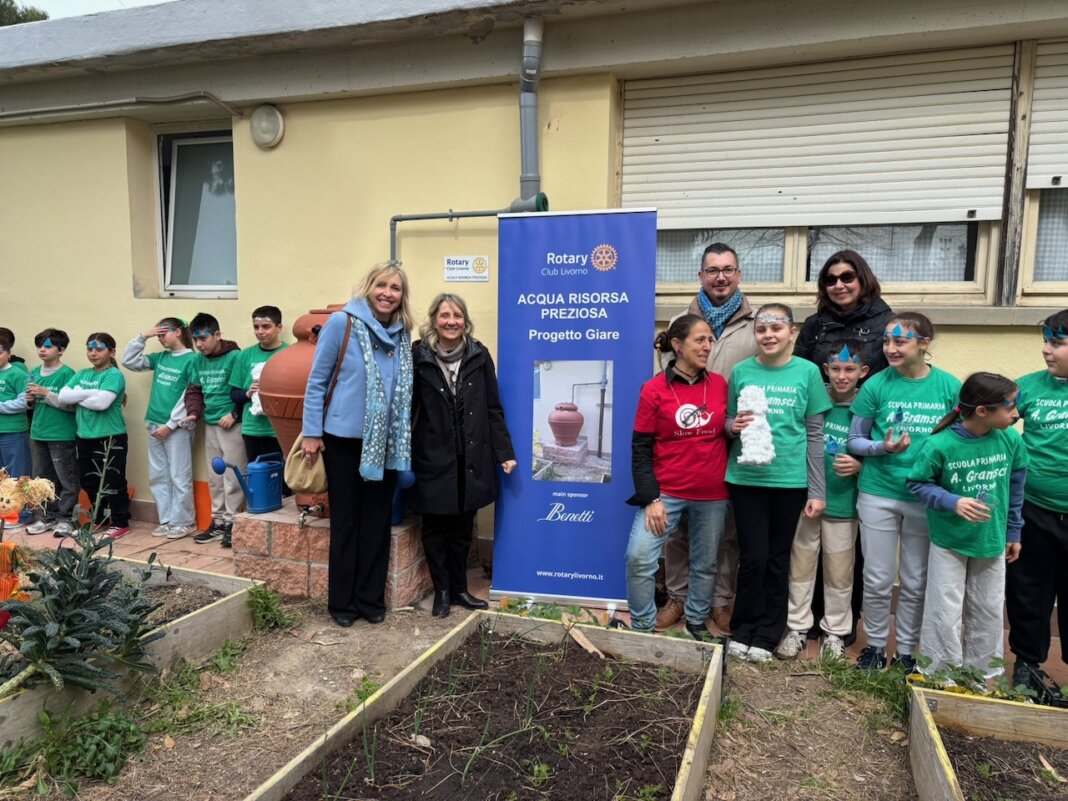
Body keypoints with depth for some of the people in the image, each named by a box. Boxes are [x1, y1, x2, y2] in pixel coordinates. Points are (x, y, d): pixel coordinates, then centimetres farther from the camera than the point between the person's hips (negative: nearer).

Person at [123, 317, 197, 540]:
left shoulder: (191, 360, -8)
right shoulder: (160, 357, 13)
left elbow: (189, 398, -13)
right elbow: (128, 361, 17)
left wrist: (170, 424, -14)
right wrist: (142, 336, 6)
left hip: (177, 427, -8)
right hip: (155, 425, 8)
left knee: (179, 477, -2)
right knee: (158, 476, 10)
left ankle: (184, 522, 7)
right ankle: (167, 520, 18)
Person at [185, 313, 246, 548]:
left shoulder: (235, 356, -12)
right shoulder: (198, 361, 10)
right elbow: (194, 390, 16)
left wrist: (234, 414, -17)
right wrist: (194, 412, 0)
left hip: (232, 425, -7)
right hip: (210, 425, 7)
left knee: (232, 476, -4)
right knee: (214, 477, 14)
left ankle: (232, 522, 6)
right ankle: (218, 521, 23)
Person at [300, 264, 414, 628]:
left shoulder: (403, 334, 3)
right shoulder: (341, 323, -10)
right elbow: (317, 381, -7)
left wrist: (403, 433, 9)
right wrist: (311, 433, -8)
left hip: (385, 443, 4)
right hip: (344, 438, -4)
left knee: (377, 520, 10)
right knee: (346, 521, 7)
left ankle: (371, 597, 24)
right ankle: (341, 601, 21)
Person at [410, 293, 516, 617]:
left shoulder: (479, 356, 1)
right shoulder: (419, 356, -4)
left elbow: (493, 409, 3)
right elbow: (407, 408, -2)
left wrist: (504, 452, 1)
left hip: (472, 459, 2)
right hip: (433, 459, -2)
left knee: (463, 527, 13)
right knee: (435, 528, 9)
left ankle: (459, 588, 29)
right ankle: (442, 591, 25)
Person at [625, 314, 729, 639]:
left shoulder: (720, 384, 2)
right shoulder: (654, 389, -7)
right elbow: (640, 449, -7)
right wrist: (650, 498, -13)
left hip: (712, 494, 3)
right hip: (666, 492, -3)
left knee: (705, 564, 14)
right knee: (639, 558, -11)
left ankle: (696, 622, 36)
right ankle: (642, 628, 8)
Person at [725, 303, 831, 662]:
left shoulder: (807, 372, -2)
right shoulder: (741, 371, 0)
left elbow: (815, 434, 0)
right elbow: (728, 421, 11)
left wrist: (818, 490, -1)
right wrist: (734, 426, -14)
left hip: (790, 479, 0)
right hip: (746, 477, 0)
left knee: (778, 558, 10)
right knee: (753, 557, 2)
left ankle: (767, 636, 25)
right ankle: (743, 630, 21)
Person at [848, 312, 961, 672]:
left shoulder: (949, 386, -4)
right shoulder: (876, 385, -6)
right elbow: (855, 440, 0)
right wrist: (882, 447, -20)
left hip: (927, 499, 1)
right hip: (878, 494, -1)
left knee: (916, 582, 13)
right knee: (878, 580, 9)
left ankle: (907, 650, 30)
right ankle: (875, 645, 28)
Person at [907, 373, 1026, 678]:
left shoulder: (1011, 441, -9)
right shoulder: (940, 444, -24)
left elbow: (1015, 489, 5)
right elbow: (917, 483, -12)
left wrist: (1013, 532, 11)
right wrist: (953, 502, -27)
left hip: (992, 540, 5)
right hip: (949, 541, -4)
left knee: (989, 612, 17)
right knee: (945, 613, 4)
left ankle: (984, 672, 36)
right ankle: (943, 675, 22)